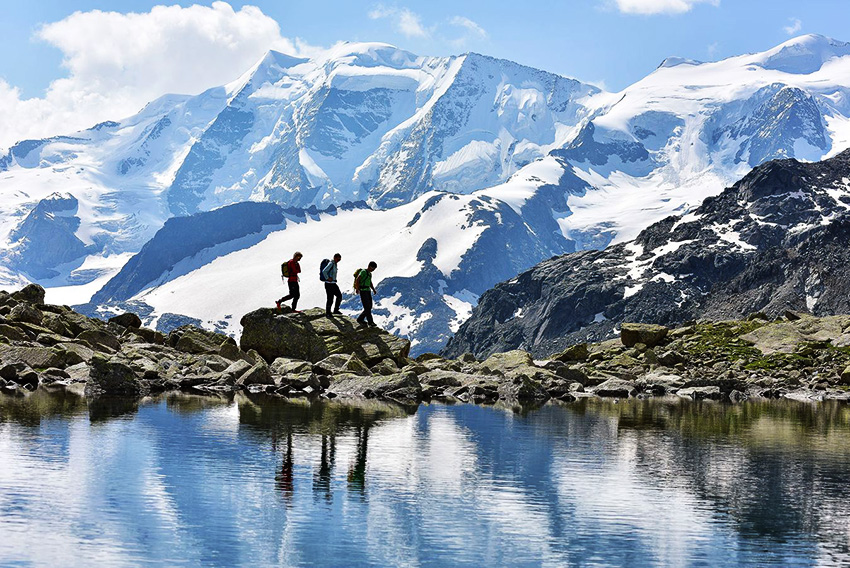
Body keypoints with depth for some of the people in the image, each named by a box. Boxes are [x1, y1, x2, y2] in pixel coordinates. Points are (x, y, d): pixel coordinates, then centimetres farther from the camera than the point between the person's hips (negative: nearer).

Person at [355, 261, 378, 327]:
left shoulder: (370, 274, 18)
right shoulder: (363, 272, -9)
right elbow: (357, 279, -20)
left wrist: (373, 290, 11)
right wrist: (357, 289, -27)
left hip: (368, 291, 9)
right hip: (363, 291, -9)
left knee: (369, 307, 7)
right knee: (367, 307, -11)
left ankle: (360, 319, 18)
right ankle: (370, 322, -11)